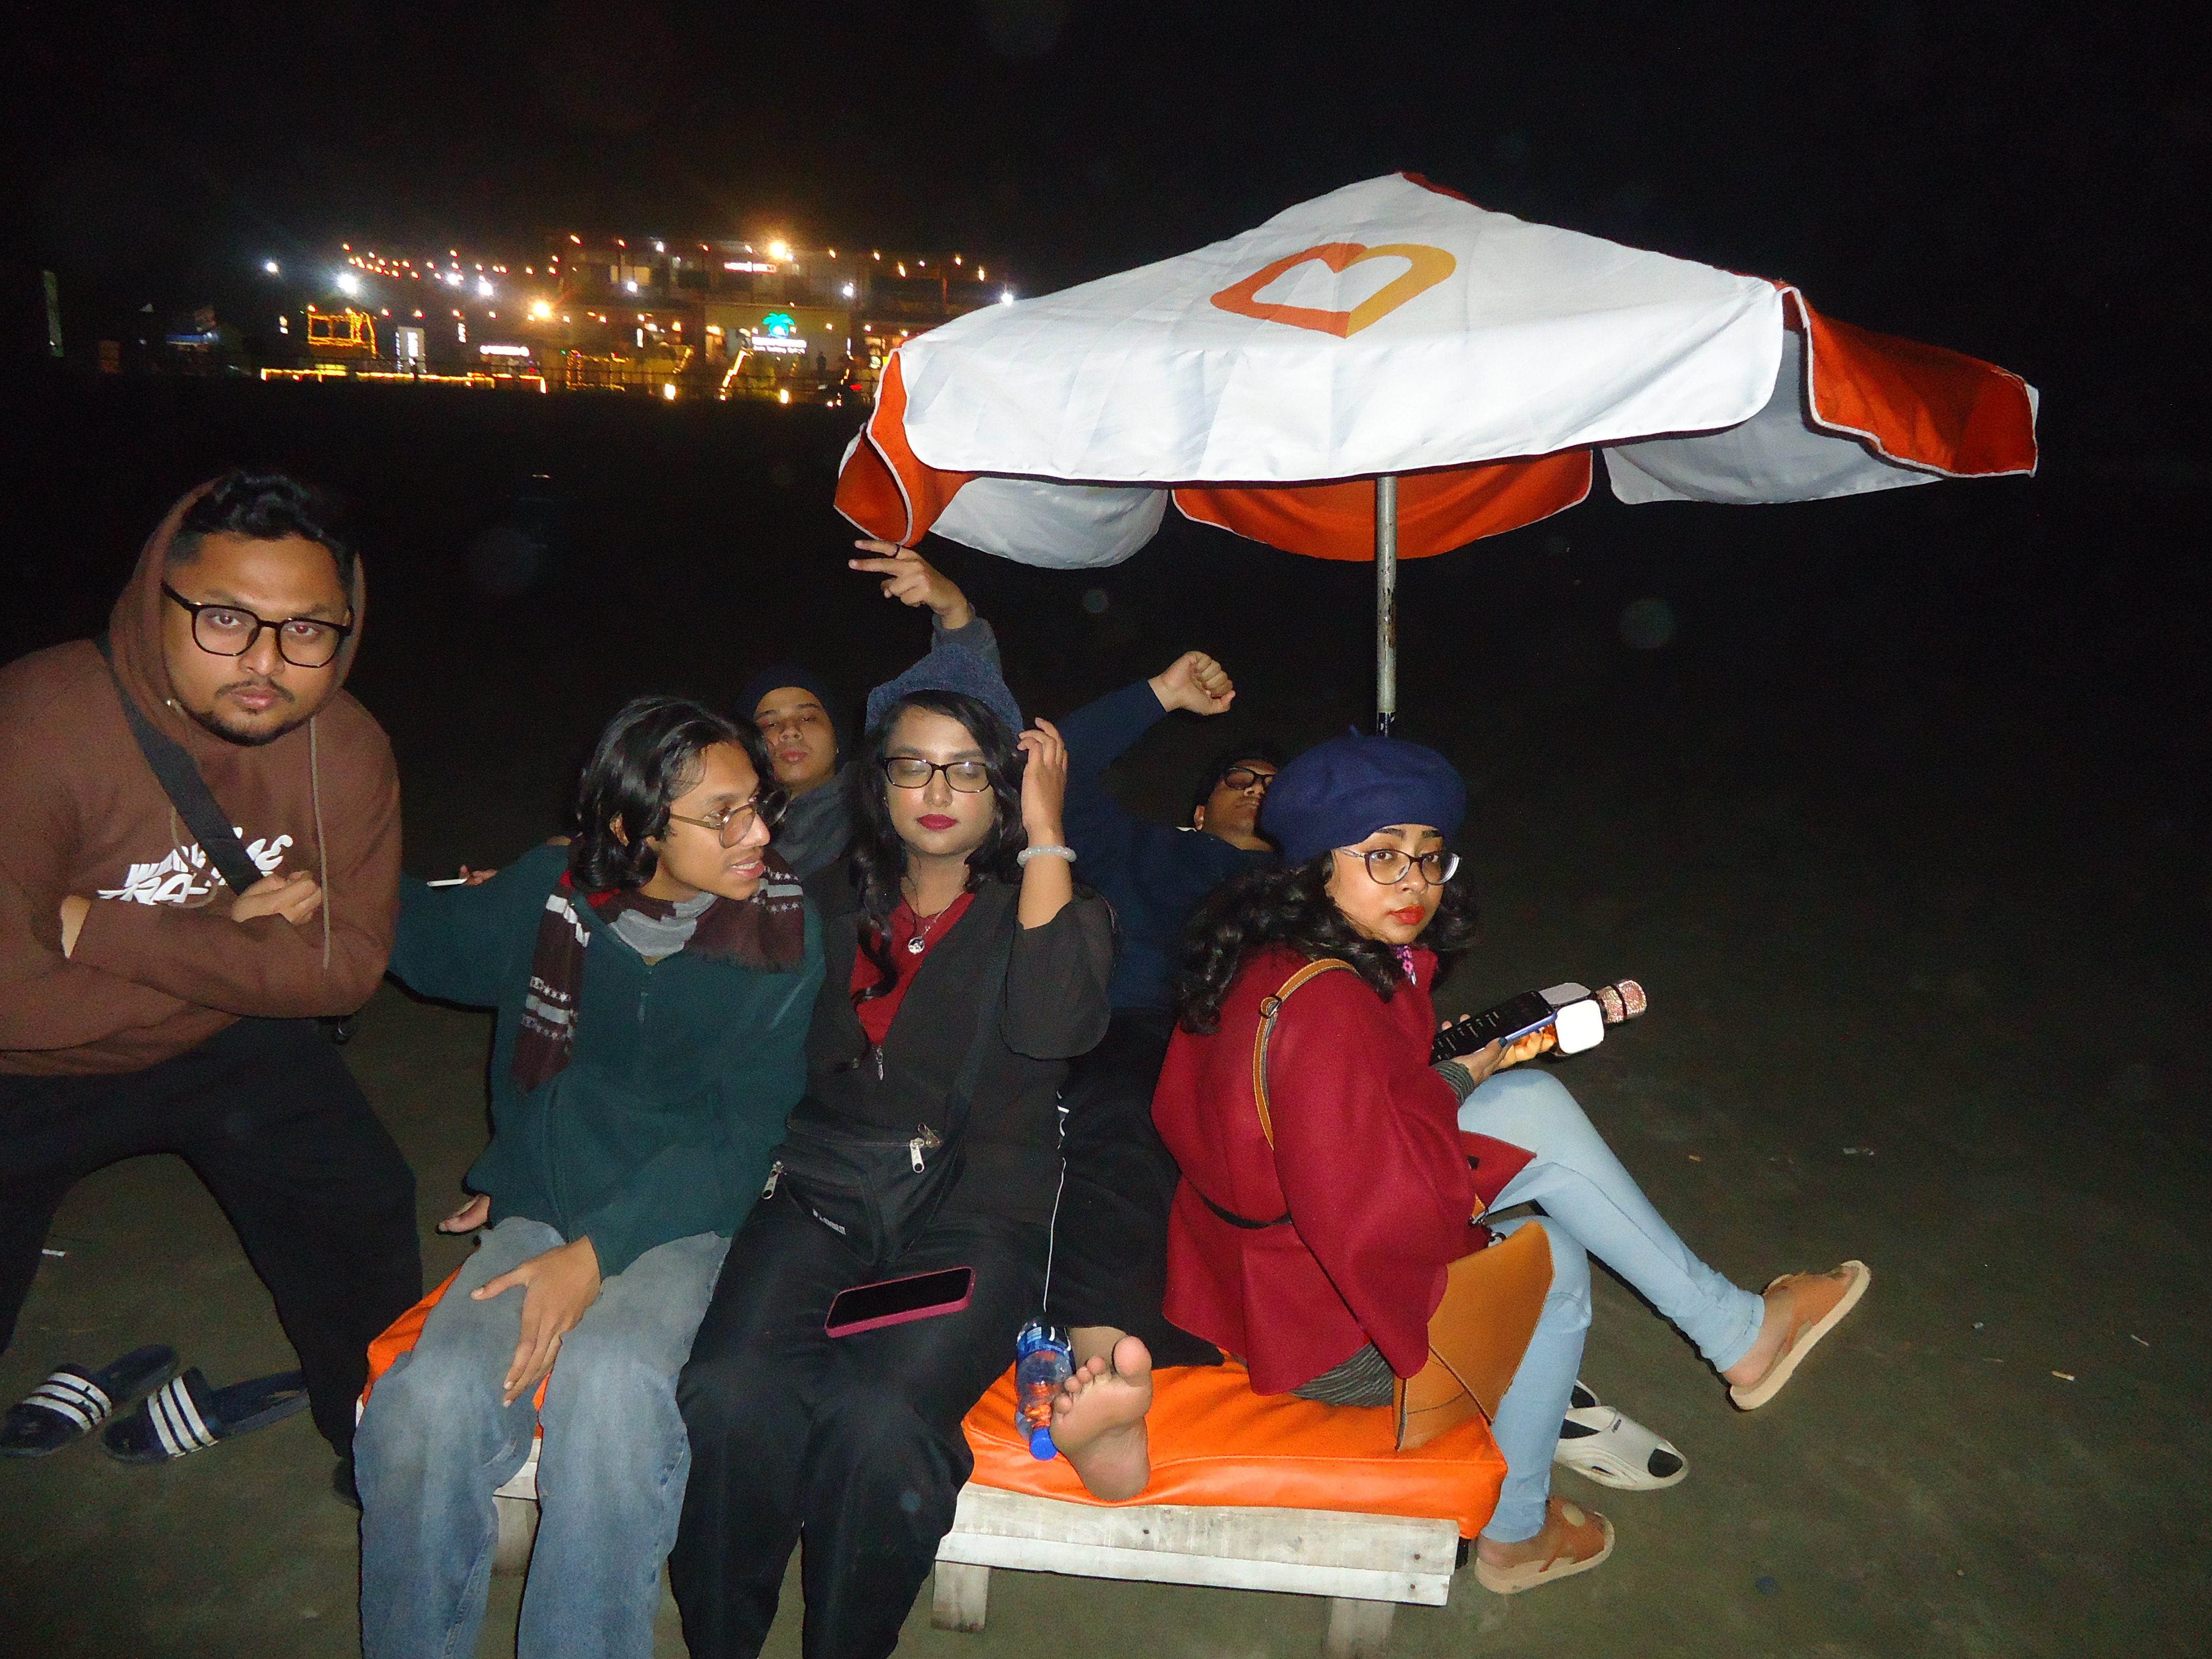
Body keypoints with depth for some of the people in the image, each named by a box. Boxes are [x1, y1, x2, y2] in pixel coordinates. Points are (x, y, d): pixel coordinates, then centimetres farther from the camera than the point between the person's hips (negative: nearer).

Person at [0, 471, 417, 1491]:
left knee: (365, 1213, 3)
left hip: (227, 1044, 3)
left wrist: (105, 929, -26)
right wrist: (229, 941, -27)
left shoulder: (347, 752, -18)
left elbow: (345, 968, -18)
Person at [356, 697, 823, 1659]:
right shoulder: (551, 892, 0)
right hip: (538, 1209, 3)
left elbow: (739, 1135, -8)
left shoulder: (782, 932, -6)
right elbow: (431, 946, 21)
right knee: (429, 1403, -24)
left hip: (676, 1219, -2)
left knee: (608, 1386, -33)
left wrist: (596, 1254, -18)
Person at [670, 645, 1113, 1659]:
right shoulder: (833, 902, 17)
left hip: (977, 1221, -2)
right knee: (732, 1396, -26)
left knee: (875, 1420, -29)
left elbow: (1051, 1026, -15)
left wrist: (1045, 838, -10)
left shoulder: (1051, 904, 7)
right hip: (821, 1202, 3)